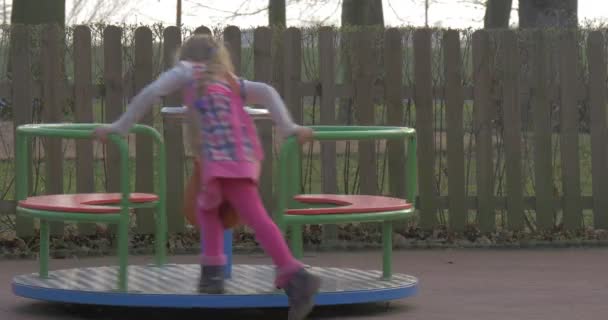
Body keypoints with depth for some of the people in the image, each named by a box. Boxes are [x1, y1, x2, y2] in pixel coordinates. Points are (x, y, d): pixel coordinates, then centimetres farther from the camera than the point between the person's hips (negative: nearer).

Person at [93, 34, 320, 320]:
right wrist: (289, 129, 8)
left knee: (255, 217, -6)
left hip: (222, 156, -6)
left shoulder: (187, 70, 24)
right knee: (208, 205, 18)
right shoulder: (229, 81, 34)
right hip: (245, 154, 6)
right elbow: (266, 92, 17)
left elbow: (151, 93, 10)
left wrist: (119, 127, 14)